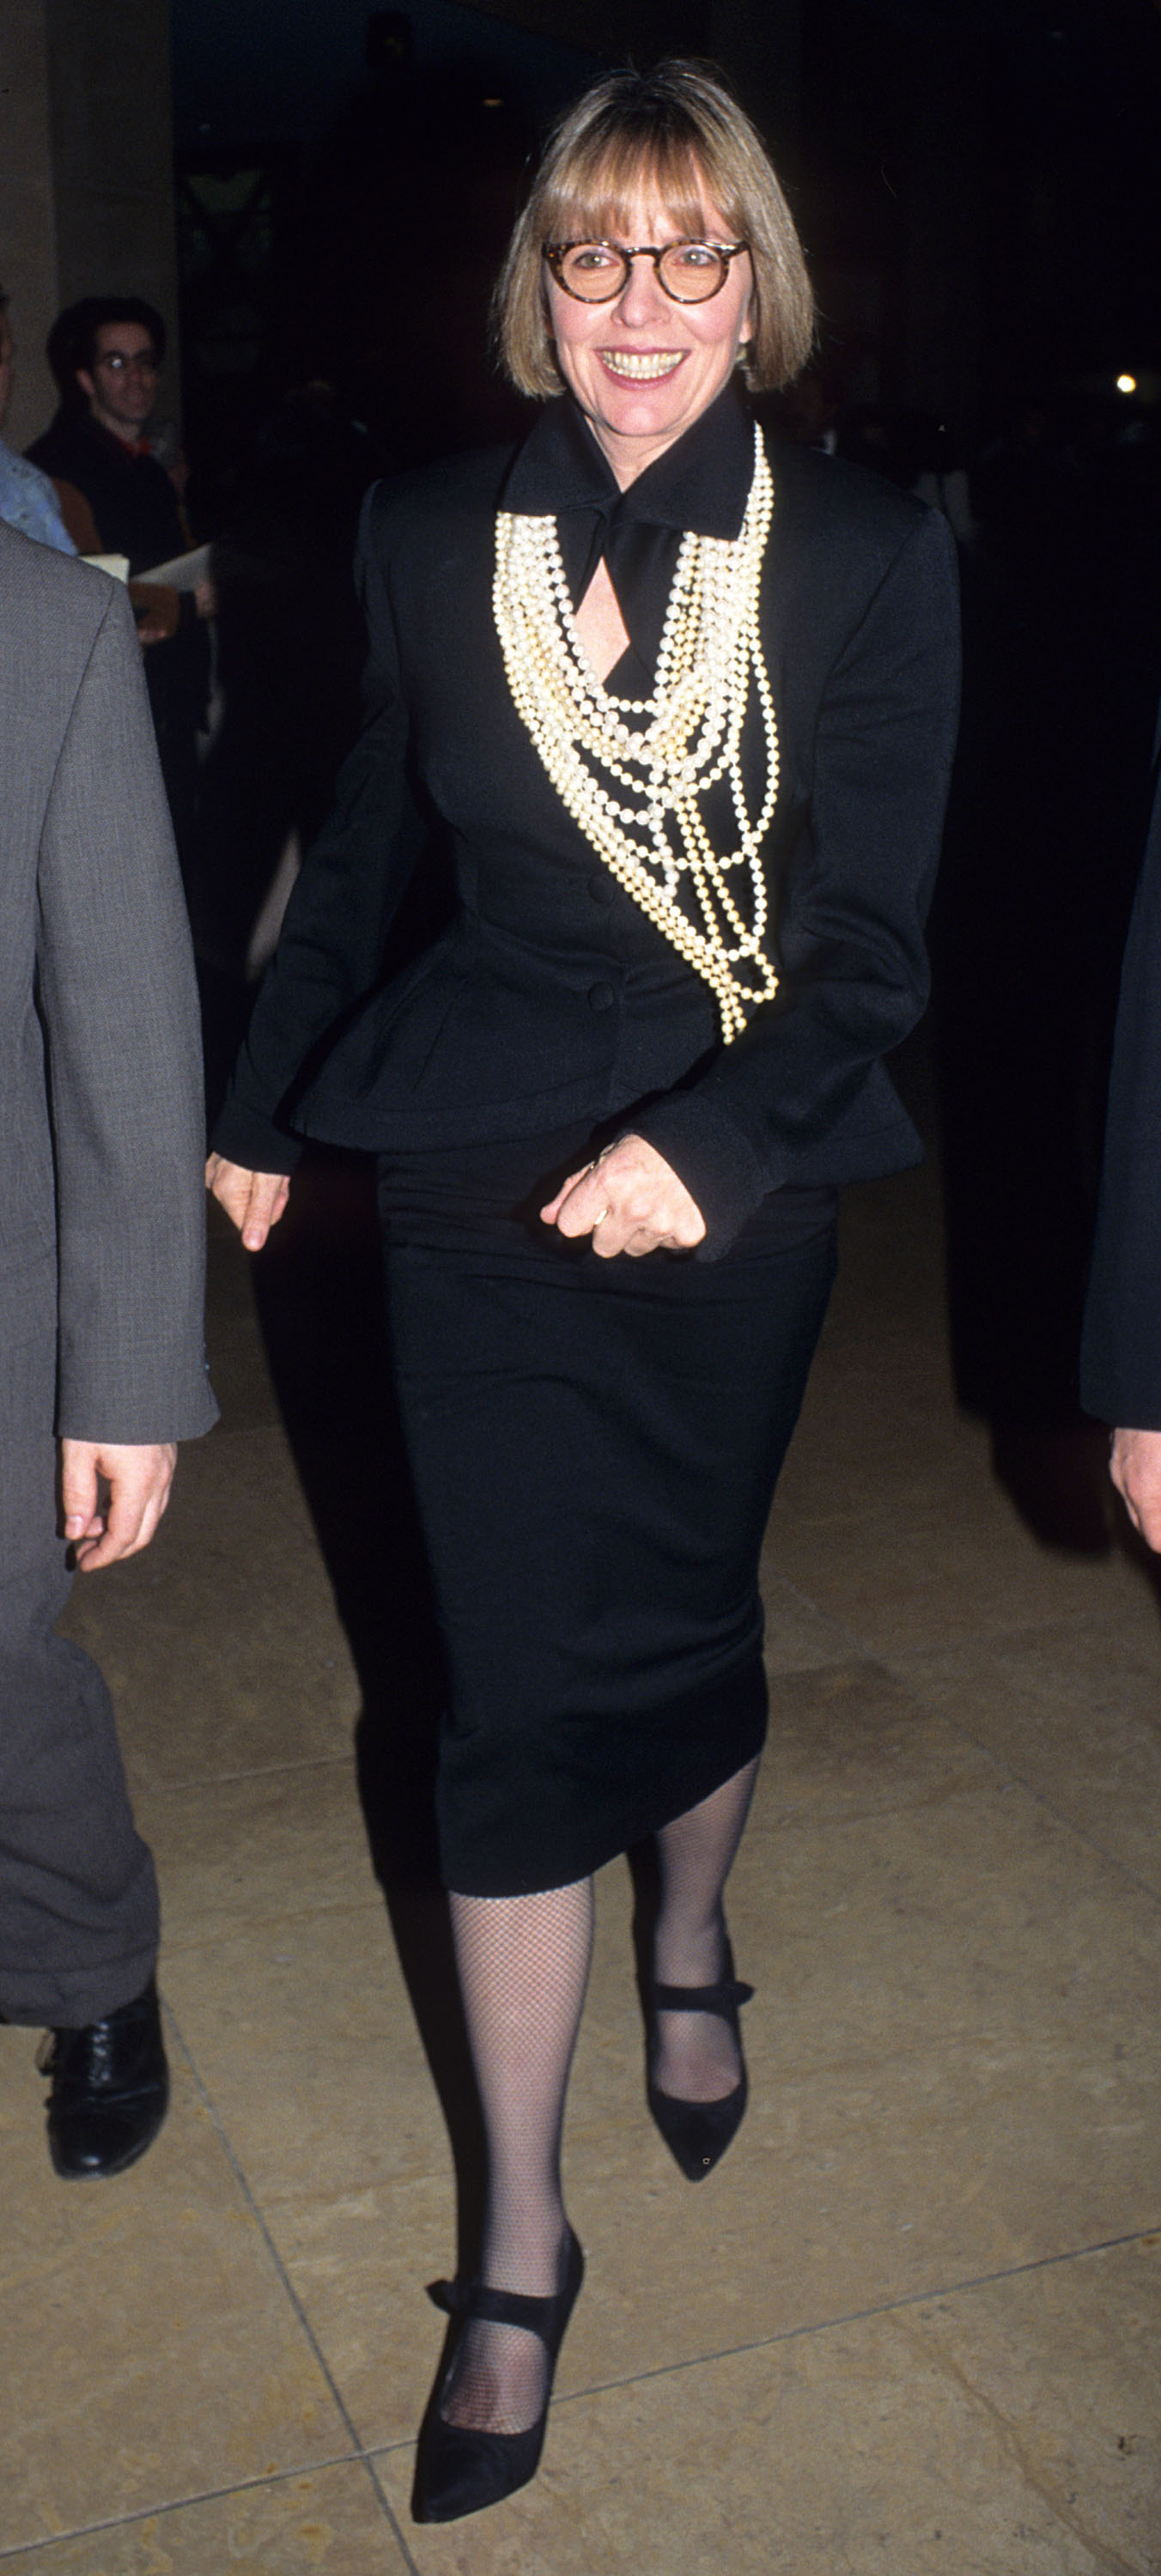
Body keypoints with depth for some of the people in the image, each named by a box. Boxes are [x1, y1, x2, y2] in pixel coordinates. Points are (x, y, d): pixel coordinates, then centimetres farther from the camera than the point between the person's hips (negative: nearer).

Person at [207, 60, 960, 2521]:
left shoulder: (871, 555, -4)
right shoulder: (433, 538, 0)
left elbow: (872, 939, -7)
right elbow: (366, 853, 12)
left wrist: (703, 1144, -20)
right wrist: (261, 1108, 18)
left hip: (741, 1189, 0)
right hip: (481, 1185, 0)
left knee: (692, 1619, 15)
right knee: (527, 1692, 0)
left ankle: (693, 1947, 49)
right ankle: (522, 2245, 15)